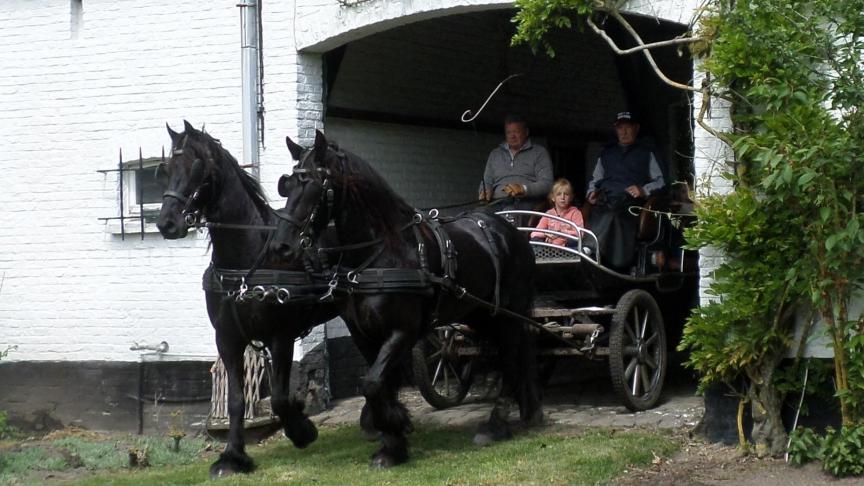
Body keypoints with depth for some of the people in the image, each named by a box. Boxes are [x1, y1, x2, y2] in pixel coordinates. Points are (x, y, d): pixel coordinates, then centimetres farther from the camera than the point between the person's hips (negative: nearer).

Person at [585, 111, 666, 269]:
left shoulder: (646, 153, 23)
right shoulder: (607, 152, 34)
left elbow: (660, 181, 14)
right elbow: (595, 179, 33)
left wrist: (644, 190, -4)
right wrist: (592, 191, 11)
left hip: (630, 201, -2)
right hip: (605, 201, 3)